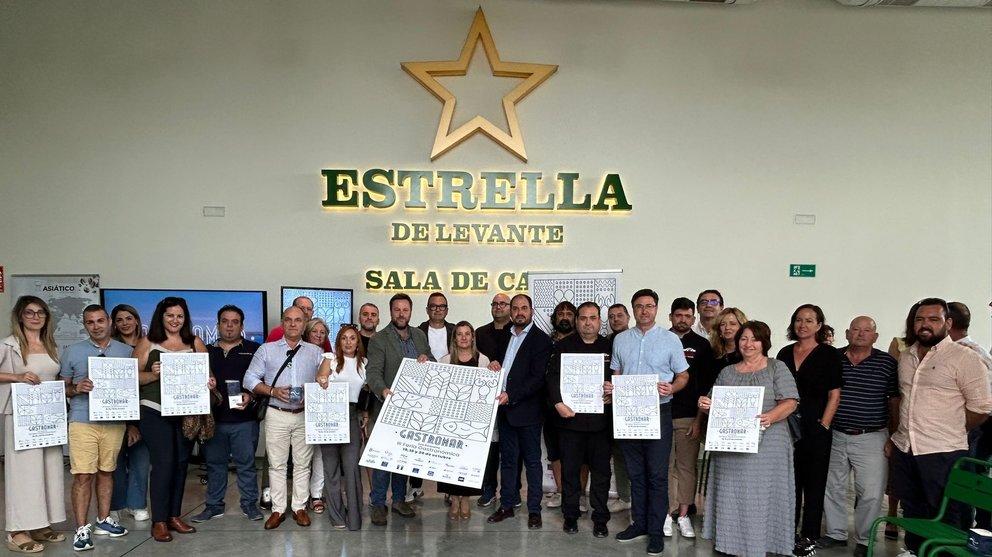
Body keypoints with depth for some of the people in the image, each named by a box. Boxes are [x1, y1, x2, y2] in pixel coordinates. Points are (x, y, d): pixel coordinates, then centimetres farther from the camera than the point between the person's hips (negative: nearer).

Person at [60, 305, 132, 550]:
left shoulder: (126, 351, 7)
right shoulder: (72, 352, 3)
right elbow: (62, 388, 6)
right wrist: (77, 388, -15)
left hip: (115, 421, 2)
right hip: (83, 421, -2)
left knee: (106, 472, 11)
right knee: (83, 475, -5)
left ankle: (103, 520, 23)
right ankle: (82, 529, 2)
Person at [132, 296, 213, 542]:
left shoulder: (195, 343, 8)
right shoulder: (147, 343, 2)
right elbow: (133, 376, -1)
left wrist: (210, 382, -11)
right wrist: (153, 375, -18)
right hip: (155, 413, -3)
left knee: (181, 462, 9)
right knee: (164, 462, -8)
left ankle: (174, 516, 20)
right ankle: (159, 521, 2)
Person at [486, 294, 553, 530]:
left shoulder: (540, 339, -8)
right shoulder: (505, 336, 13)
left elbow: (538, 378, -15)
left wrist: (511, 396, -23)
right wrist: (494, 363, 0)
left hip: (527, 410, -6)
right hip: (504, 408, 6)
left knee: (532, 461, 4)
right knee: (507, 459, 14)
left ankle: (534, 510, 12)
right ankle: (507, 505, 23)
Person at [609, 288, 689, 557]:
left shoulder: (670, 340, -2)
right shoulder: (620, 339, 8)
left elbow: (683, 376, 1)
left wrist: (671, 388, -19)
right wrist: (611, 388, -6)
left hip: (658, 413, -3)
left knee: (657, 475, 0)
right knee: (635, 473, 12)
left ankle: (656, 530, 9)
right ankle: (639, 523, 24)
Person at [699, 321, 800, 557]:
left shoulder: (777, 368, 2)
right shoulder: (727, 372, 14)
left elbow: (790, 402, -6)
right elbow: (715, 404, 15)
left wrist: (770, 417, -23)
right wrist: (705, 404, -8)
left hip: (766, 446, -3)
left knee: (761, 498, -1)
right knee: (733, 495, 6)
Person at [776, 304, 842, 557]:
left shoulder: (829, 354, -3)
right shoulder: (785, 353, 9)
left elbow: (834, 395, -5)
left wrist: (823, 426, -11)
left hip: (815, 429, -4)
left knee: (814, 483, 5)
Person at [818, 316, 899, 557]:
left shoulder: (887, 363, -3)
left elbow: (895, 401, 0)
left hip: (871, 438, -2)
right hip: (834, 437, 3)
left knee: (870, 493, 0)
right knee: (832, 488, 13)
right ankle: (836, 533, 29)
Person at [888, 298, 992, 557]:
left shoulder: (965, 358, -10)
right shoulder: (906, 357, 10)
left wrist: (949, 433, -1)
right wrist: (897, 436, 14)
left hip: (943, 453, -6)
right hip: (903, 449, 6)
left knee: (946, 516, 5)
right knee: (911, 508, 19)